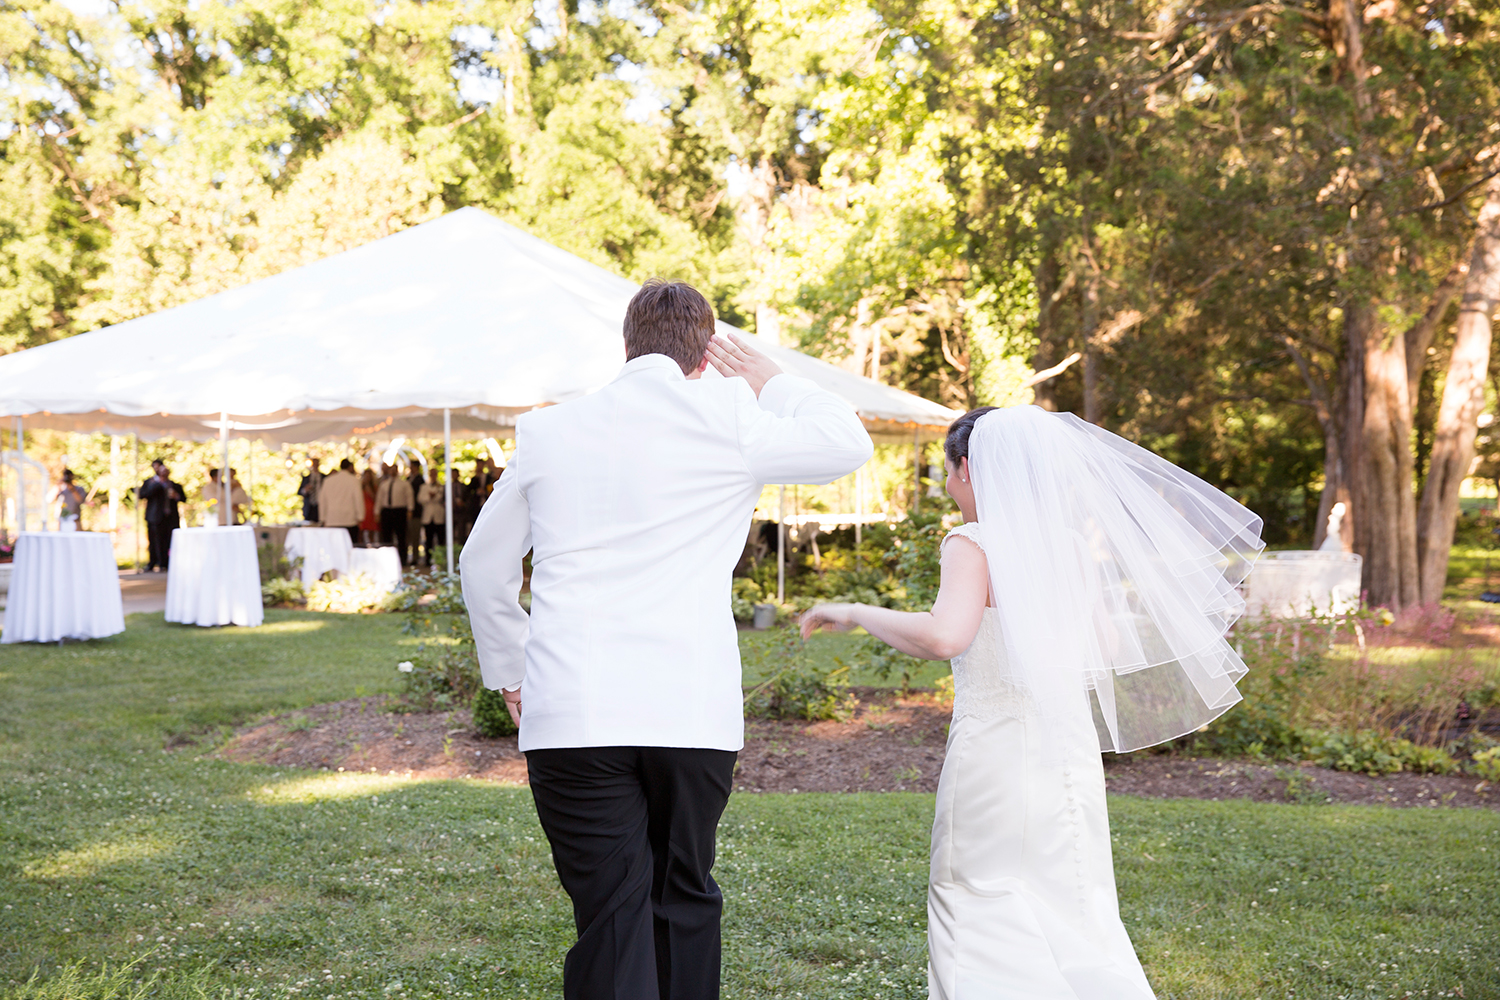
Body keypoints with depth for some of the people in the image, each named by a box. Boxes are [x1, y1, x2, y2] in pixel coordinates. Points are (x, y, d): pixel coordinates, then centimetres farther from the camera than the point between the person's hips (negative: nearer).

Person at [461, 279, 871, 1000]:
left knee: (610, 920, 1)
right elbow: (848, 444, 14)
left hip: (570, 717, 1)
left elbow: (482, 567, 19)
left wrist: (507, 671, 33)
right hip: (694, 713, 0)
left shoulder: (548, 430, 9)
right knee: (685, 899, 18)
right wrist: (771, 383, 25)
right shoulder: (729, 420, 0)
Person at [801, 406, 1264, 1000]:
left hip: (997, 749, -7)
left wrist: (855, 613, -15)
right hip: (1070, 746, 7)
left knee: (977, 917, 6)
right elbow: (1108, 647, 13)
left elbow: (943, 636, -28)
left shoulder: (975, 544, -12)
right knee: (1068, 913, 18)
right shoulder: (1069, 544, 8)